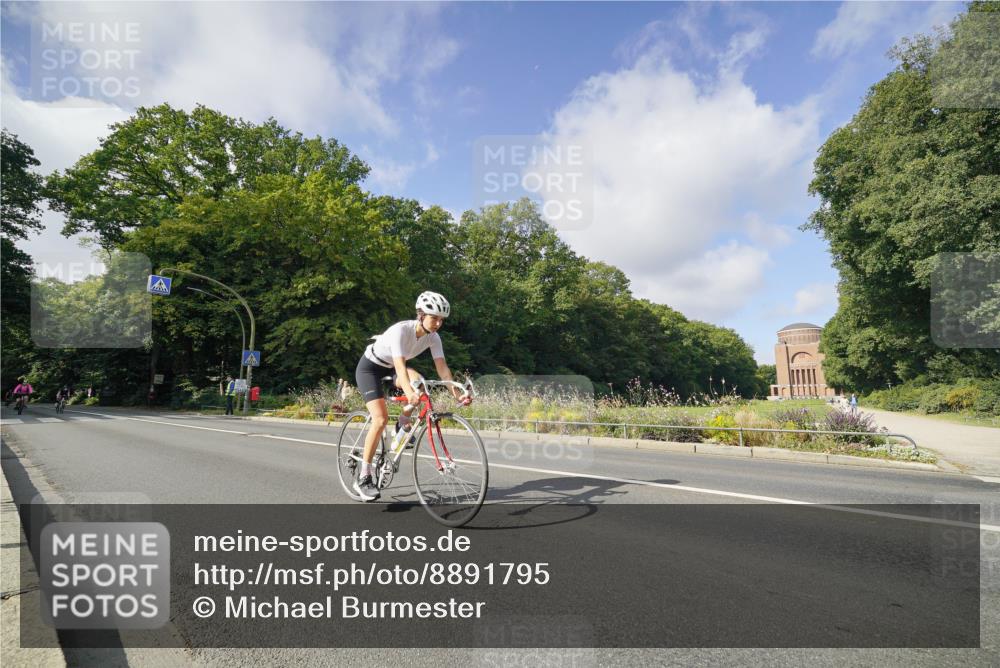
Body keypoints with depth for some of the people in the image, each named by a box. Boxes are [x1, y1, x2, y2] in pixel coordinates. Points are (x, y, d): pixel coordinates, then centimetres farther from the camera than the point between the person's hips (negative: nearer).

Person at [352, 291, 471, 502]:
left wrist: (457, 393, -29)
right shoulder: (401, 330, -32)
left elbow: (442, 367, -18)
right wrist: (409, 392, -58)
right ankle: (363, 478, -10)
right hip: (369, 367, -6)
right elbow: (400, 365, -43)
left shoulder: (433, 337, -14)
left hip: (389, 369, 6)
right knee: (381, 418, -20)